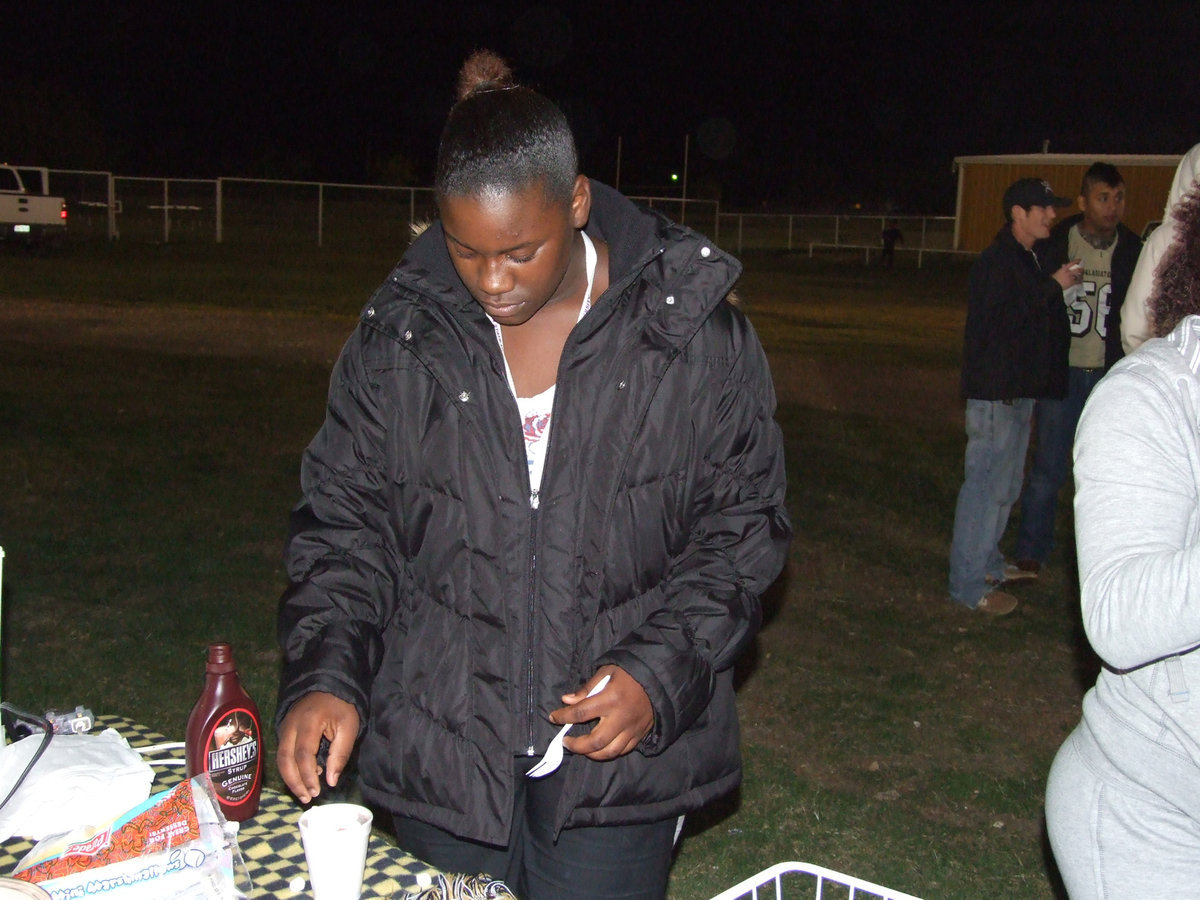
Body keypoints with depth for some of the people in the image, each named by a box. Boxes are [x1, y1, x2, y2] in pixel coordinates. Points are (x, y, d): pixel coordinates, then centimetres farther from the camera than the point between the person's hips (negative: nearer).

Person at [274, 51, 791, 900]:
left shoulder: (692, 328, -9)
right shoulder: (399, 333, -3)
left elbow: (744, 522, -2)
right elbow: (344, 519, 4)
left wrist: (662, 673, -13)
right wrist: (326, 673, -11)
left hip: (619, 751, -2)